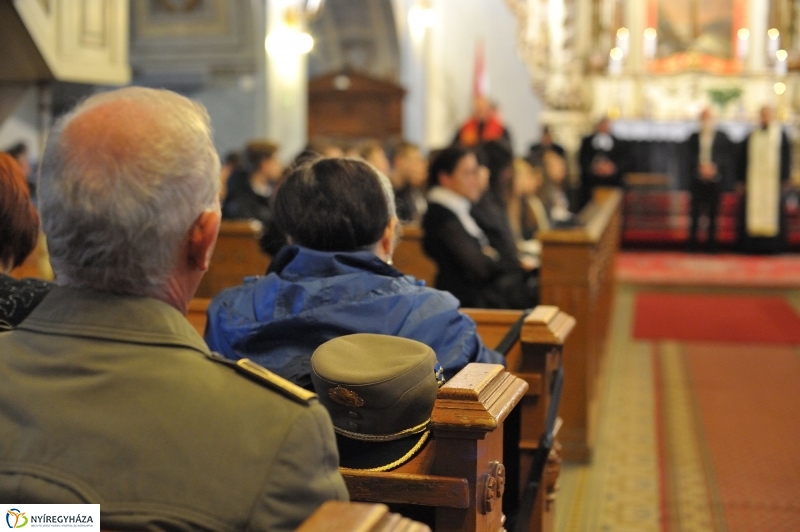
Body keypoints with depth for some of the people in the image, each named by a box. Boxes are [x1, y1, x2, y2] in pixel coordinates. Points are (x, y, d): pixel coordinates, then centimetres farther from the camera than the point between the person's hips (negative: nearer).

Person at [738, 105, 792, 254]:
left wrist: (784, 179, -7)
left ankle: (772, 245, 1)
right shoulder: (752, 137, 12)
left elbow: (786, 158, 1)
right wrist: (742, 180, 7)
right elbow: (744, 160, 12)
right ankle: (753, 245, 0)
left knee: (772, 212, -3)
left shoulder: (781, 135, 4)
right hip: (754, 181, 3)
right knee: (752, 212, -2)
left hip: (773, 181, -3)